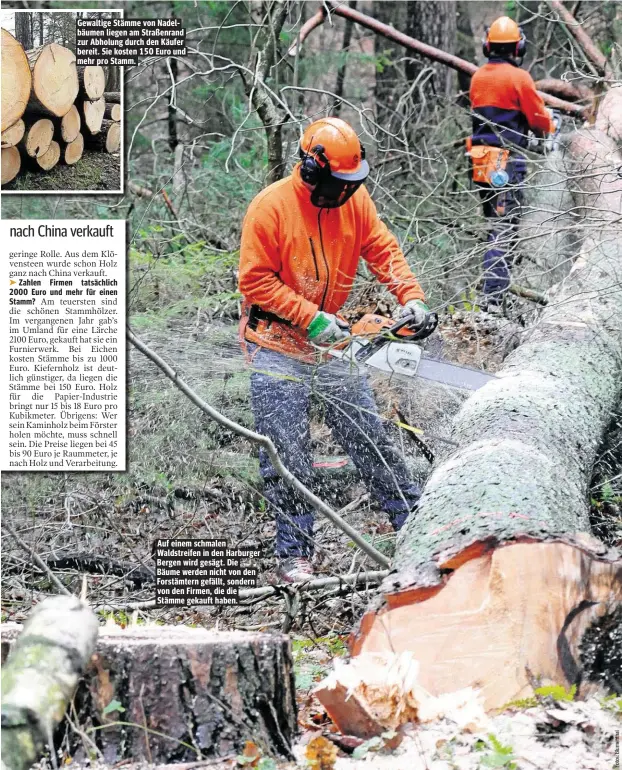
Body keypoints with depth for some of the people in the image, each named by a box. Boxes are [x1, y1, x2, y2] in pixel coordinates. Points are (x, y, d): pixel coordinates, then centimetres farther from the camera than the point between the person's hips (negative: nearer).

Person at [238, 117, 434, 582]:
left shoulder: (354, 198, -3)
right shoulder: (272, 207, -18)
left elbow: (383, 250, 1)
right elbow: (256, 280, -18)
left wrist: (411, 297, -14)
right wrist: (311, 317, -21)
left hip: (331, 340, 5)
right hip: (277, 346, -4)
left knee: (370, 435, 11)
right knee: (287, 454, -2)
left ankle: (413, 518, 21)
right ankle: (295, 552, 4)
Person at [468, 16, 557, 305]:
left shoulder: (477, 78, 9)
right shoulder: (519, 78, -10)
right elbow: (538, 120, -6)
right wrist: (551, 123, 18)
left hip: (480, 161, 7)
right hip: (507, 162, -7)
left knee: (496, 226, 19)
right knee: (504, 229, -7)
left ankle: (497, 287, 22)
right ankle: (492, 297, -15)